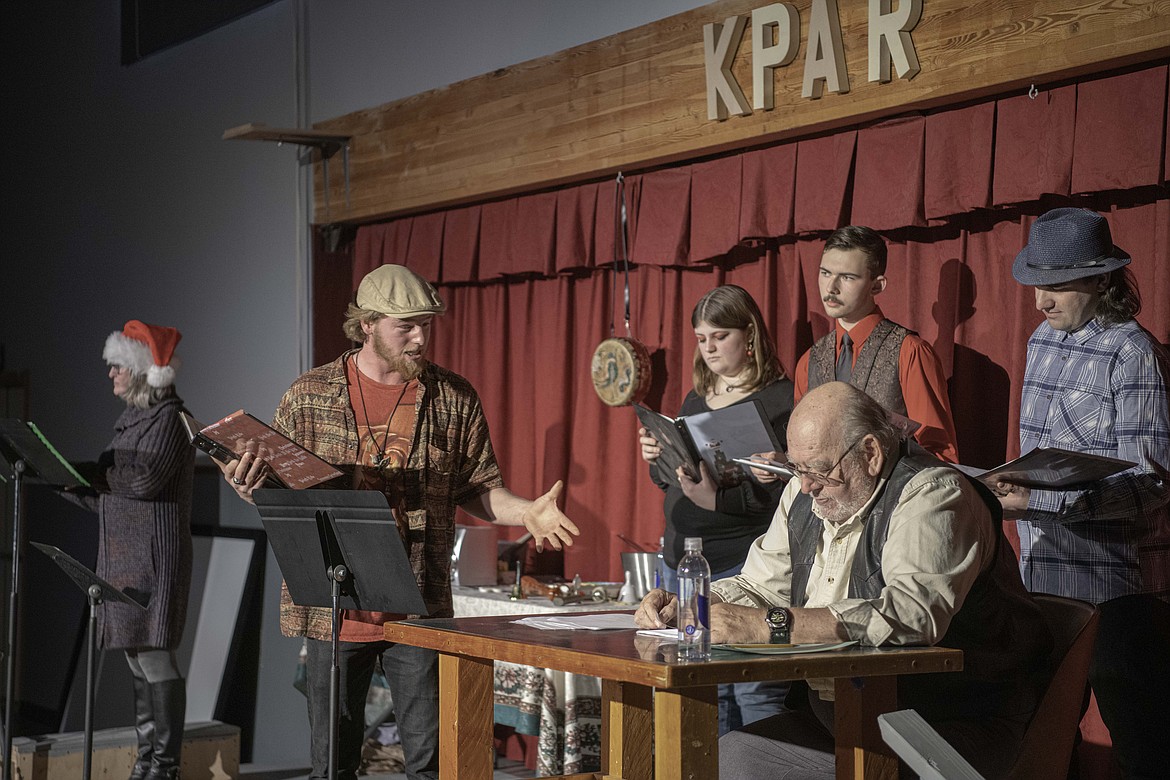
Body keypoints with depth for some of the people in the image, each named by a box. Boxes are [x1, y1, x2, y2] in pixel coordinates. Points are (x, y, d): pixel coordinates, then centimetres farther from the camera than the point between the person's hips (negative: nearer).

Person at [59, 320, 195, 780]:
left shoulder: (168, 417, -9)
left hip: (154, 556, -9)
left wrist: (81, 469, -12)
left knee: (154, 655, -9)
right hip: (124, 557, 9)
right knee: (136, 657, 10)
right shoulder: (131, 418, 18)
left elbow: (143, 480, -21)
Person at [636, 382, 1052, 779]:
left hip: (947, 727, -8)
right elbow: (762, 587, 19)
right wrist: (684, 605, -2)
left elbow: (912, 614, -33)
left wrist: (768, 625, -35)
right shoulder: (805, 493, 10)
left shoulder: (934, 494, -17)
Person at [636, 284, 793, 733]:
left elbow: (782, 490, -14)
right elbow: (670, 482, 24)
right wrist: (656, 460, 3)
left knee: (754, 694, -10)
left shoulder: (780, 399, -5)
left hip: (744, 564, -7)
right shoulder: (695, 400, 18)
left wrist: (717, 498, -26)